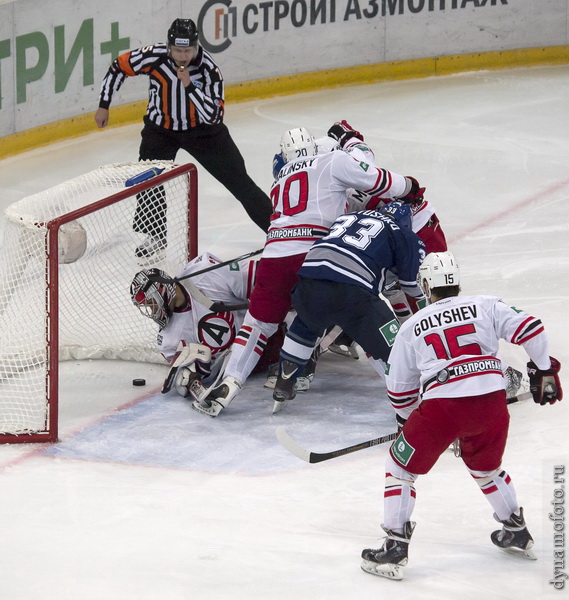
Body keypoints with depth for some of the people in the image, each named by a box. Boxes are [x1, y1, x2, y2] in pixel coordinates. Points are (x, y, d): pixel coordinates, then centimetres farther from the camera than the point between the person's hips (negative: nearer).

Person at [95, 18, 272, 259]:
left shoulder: (208, 68, -25)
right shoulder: (153, 57, -22)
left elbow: (213, 116, -30)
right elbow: (118, 67, -6)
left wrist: (189, 85, -38)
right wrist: (103, 106, -2)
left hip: (201, 130, -1)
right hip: (161, 129, 1)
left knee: (238, 179, -1)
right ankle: (155, 235, 5)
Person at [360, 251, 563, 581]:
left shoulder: (411, 327, 14)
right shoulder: (486, 306, 12)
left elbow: (399, 389, 20)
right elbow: (530, 329, 0)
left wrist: (407, 419, 38)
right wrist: (544, 371, 11)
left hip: (441, 406, -3)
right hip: (492, 402, 3)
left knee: (401, 467, 14)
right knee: (487, 467, 31)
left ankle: (395, 550, 7)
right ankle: (518, 533, 40)